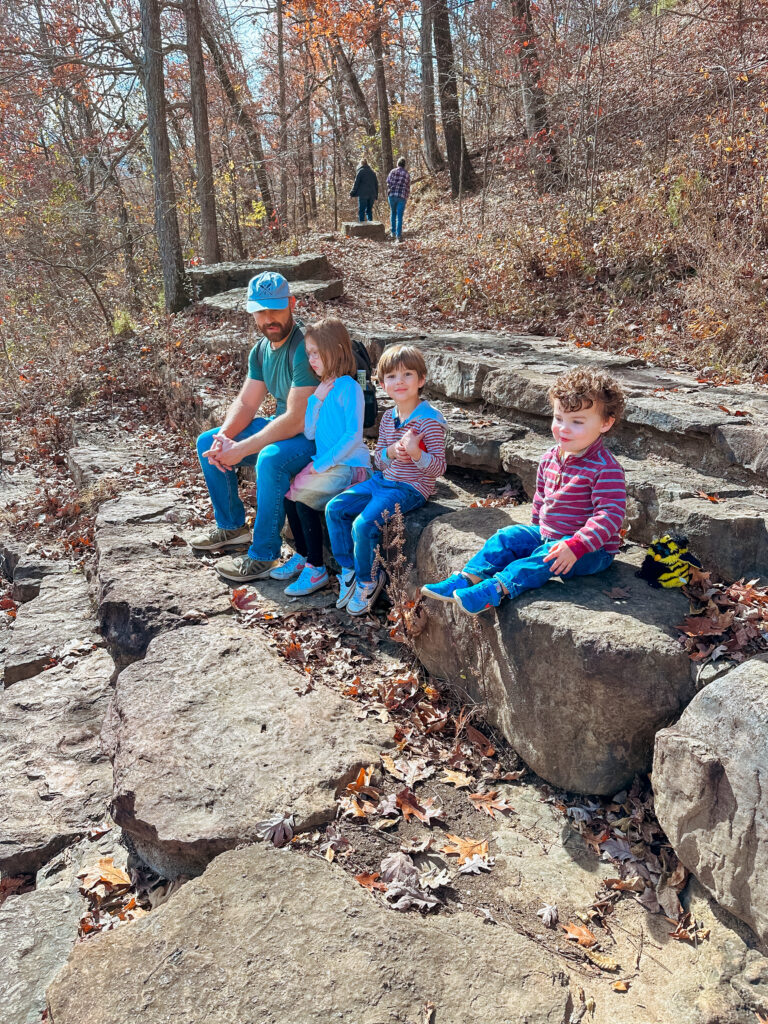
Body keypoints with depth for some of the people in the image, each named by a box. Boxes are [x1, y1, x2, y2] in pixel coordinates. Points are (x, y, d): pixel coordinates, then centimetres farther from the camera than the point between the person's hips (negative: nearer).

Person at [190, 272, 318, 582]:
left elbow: (296, 420, -30)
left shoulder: (304, 349, -25)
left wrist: (240, 450, -28)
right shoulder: (261, 350, 4)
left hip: (315, 434, -9)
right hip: (281, 426, 9)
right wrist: (224, 436, -14)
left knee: (270, 459, -38)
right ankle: (231, 527, 21)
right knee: (207, 443, 8)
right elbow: (245, 403, 7)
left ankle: (263, 556, -23)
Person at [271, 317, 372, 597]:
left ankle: (317, 569, -10)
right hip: (324, 461, 8)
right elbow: (309, 432, 5)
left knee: (304, 498, -22)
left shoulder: (349, 387, -12)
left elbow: (353, 434, -18)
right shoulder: (322, 389, 11)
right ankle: (302, 556, 11)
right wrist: (317, 399, -7)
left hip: (349, 464, -8)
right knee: (289, 492, -7)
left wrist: (323, 463, -17)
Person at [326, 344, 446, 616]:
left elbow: (438, 467, -17)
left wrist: (416, 453, -36)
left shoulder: (430, 420, -16)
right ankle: (349, 570, 14)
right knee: (334, 508, 1)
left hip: (410, 489, -8)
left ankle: (368, 581, 4)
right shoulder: (388, 417, 7)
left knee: (363, 525, -22)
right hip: (382, 481, 8)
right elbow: (378, 460, 12)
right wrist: (390, 452, -12)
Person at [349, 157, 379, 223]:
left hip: (363, 195, -5)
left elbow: (356, 183, -5)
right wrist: (376, 196, 20)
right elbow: (376, 184, 17)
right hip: (372, 195, 5)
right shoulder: (372, 172, 16)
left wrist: (352, 193, 0)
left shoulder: (360, 171, -2)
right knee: (369, 211, 12)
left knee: (361, 211, -2)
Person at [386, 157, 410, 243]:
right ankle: (398, 236, -9)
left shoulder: (393, 171, 3)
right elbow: (408, 187, 9)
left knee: (393, 213, 20)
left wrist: (389, 192, 6)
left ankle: (393, 232, 20)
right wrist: (407, 197, 20)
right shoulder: (407, 174, 7)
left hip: (392, 195, 1)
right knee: (399, 216, -2)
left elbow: (388, 182, -6)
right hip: (402, 196, 0)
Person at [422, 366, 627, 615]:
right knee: (508, 537, -5)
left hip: (592, 549, -8)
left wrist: (575, 546, -36)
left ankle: (495, 589, -45)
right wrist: (537, 530, 18)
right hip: (546, 534, 8)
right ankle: (467, 578, -13)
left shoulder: (605, 469, -22)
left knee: (546, 558, -32)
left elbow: (610, 515, -28)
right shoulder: (551, 458, 4)